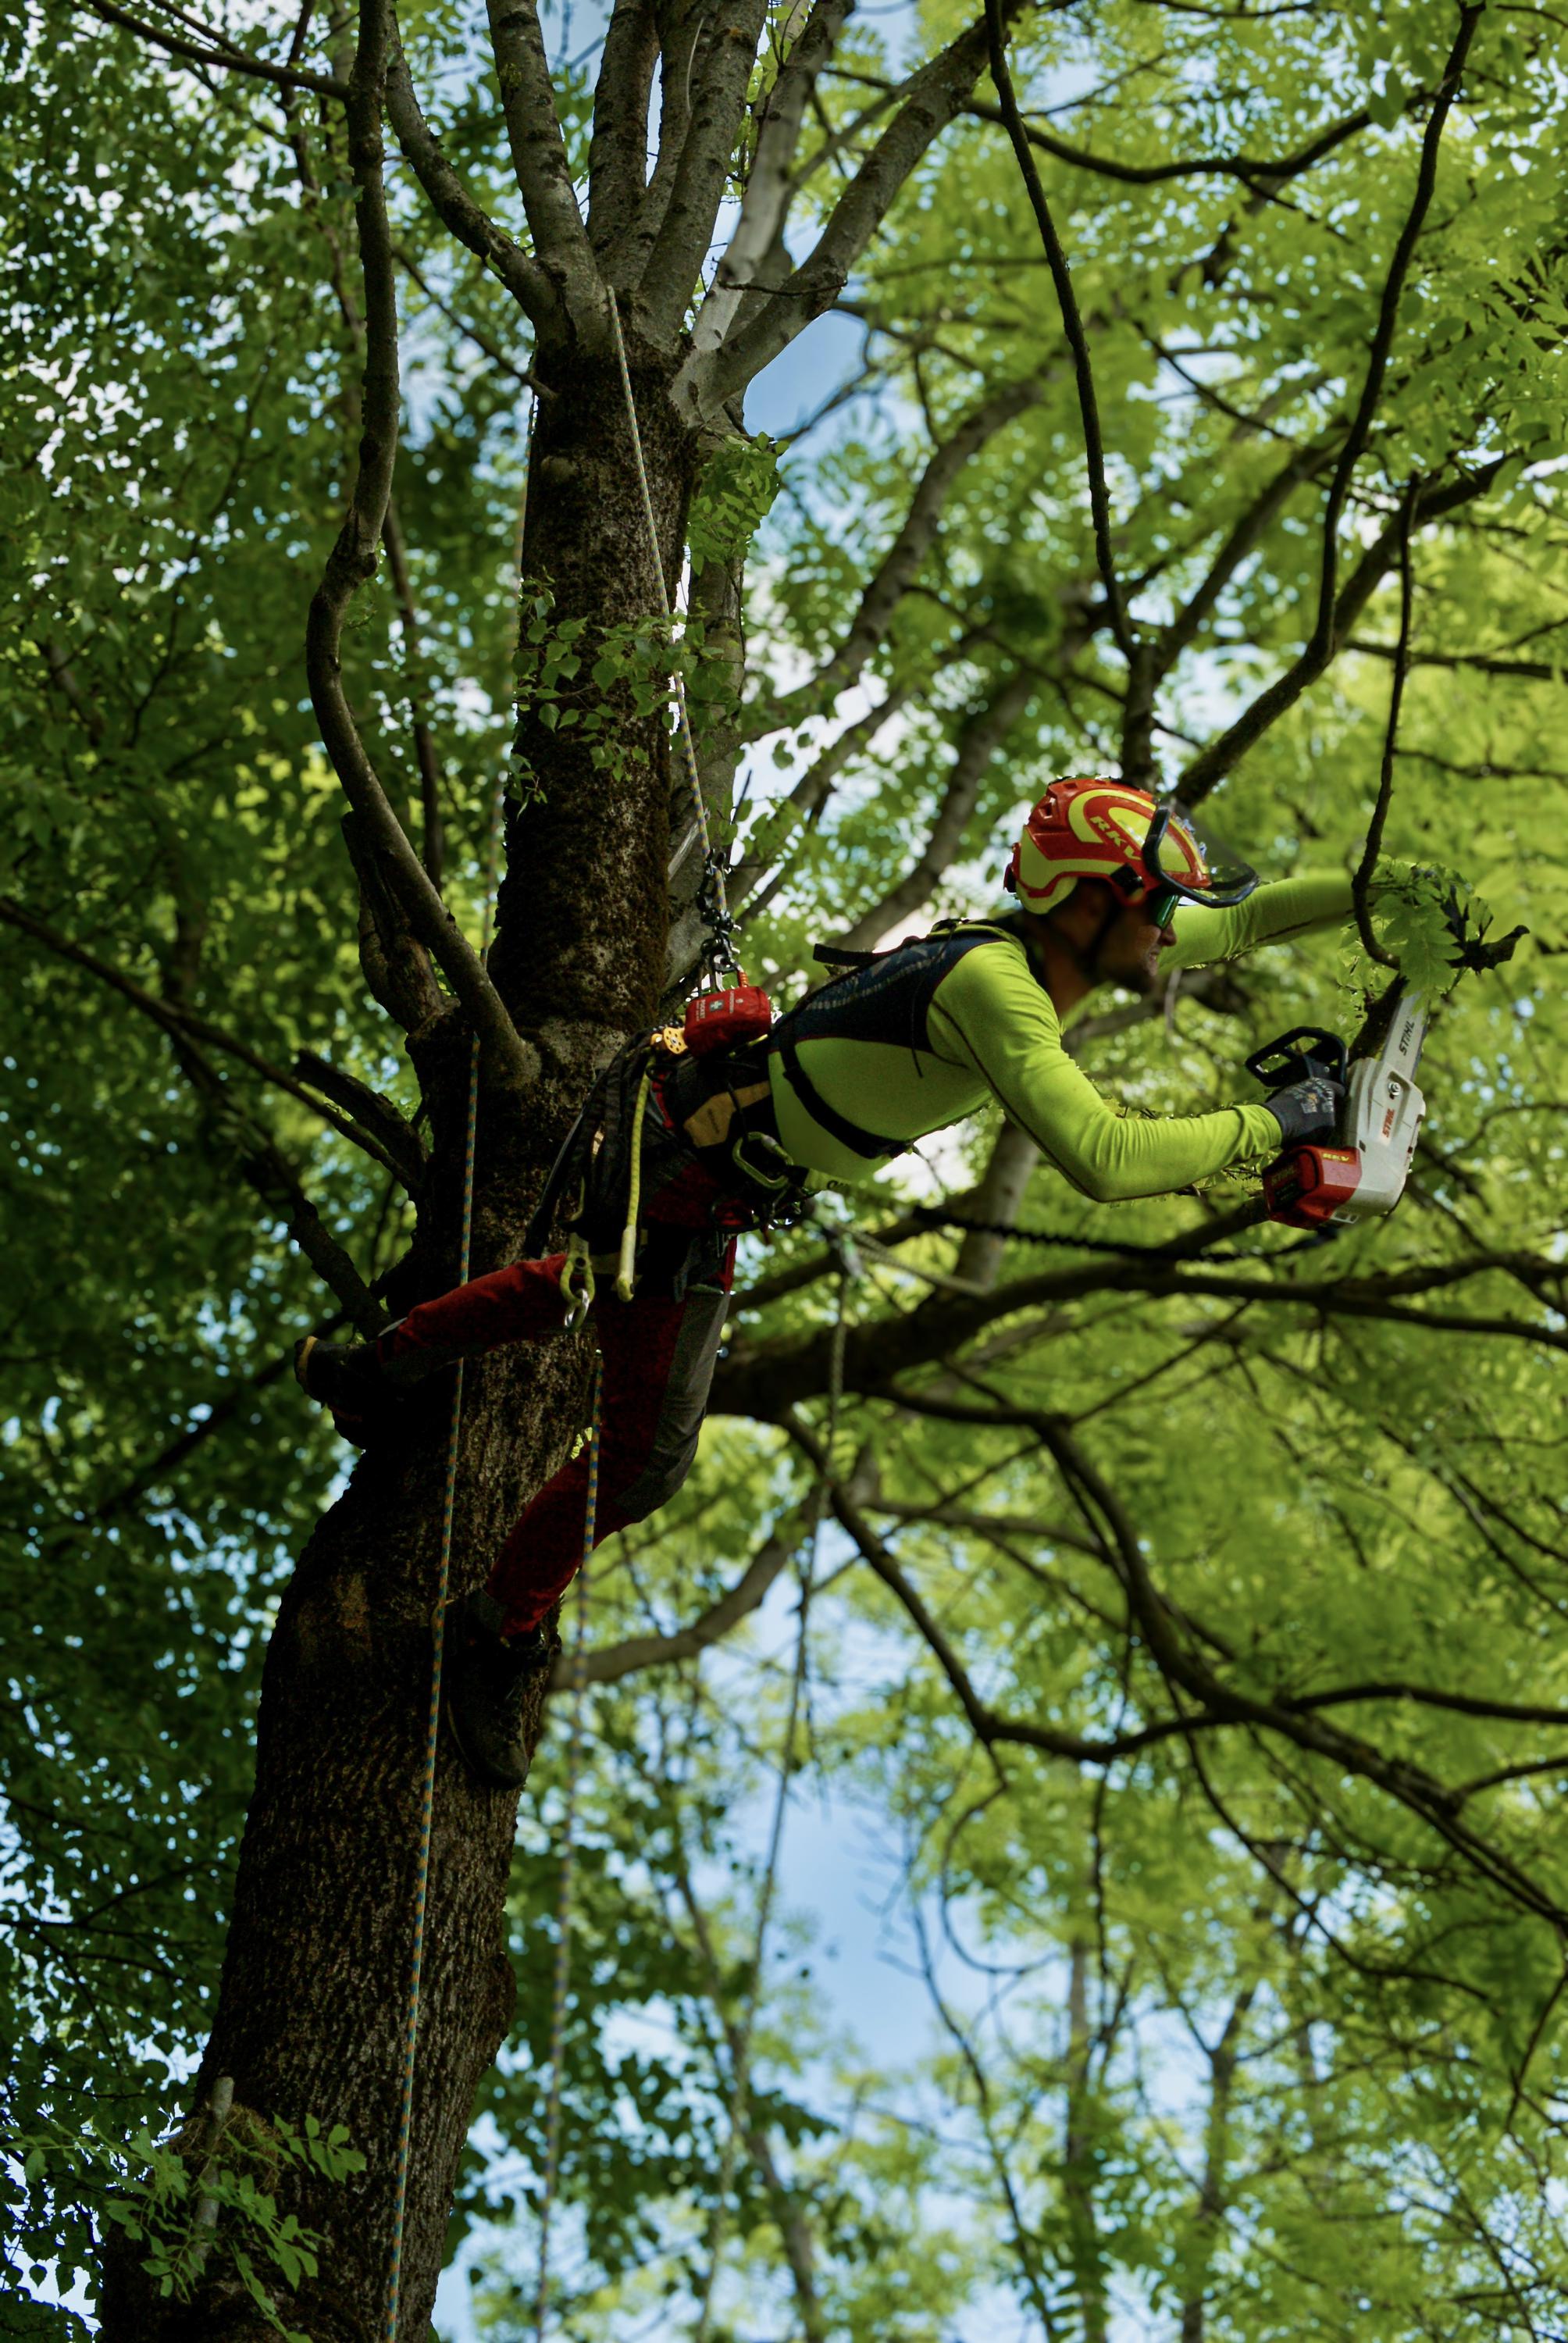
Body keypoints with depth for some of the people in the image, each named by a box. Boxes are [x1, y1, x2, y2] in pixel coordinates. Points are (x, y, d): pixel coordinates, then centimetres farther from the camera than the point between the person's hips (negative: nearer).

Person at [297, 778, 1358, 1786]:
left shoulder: (1057, 949, -4)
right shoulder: (991, 985, -31)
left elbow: (1237, 922, 8)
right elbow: (1104, 1159, -42)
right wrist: (1270, 1124, -34)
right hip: (678, 1174, -10)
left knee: (590, 1288, 35)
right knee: (645, 1460, -2)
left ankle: (376, 1367, 54)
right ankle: (502, 1639, 20)